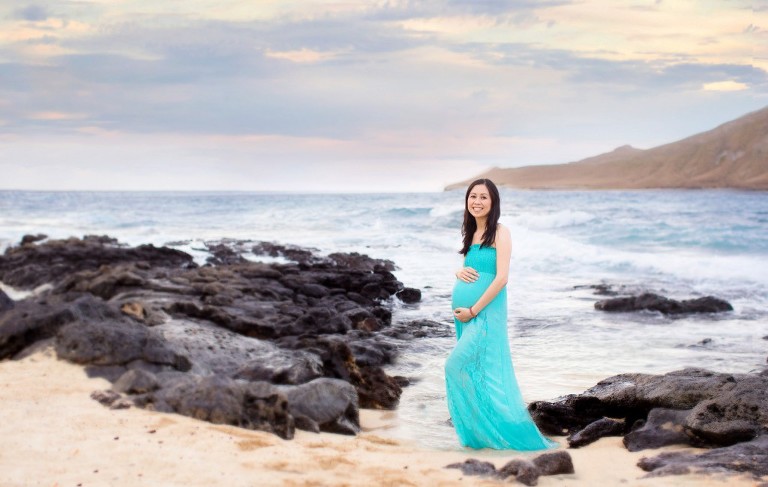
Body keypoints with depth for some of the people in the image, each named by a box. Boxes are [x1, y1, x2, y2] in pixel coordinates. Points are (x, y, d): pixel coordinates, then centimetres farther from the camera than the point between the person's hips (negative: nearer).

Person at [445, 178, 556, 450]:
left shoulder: (500, 233, -8)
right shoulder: (472, 233, 14)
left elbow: (502, 278, -16)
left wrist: (473, 310, -16)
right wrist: (459, 273, -1)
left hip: (485, 313, -7)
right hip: (464, 313, 7)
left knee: (458, 366, -12)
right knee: (476, 373, 8)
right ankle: (481, 432, 16)